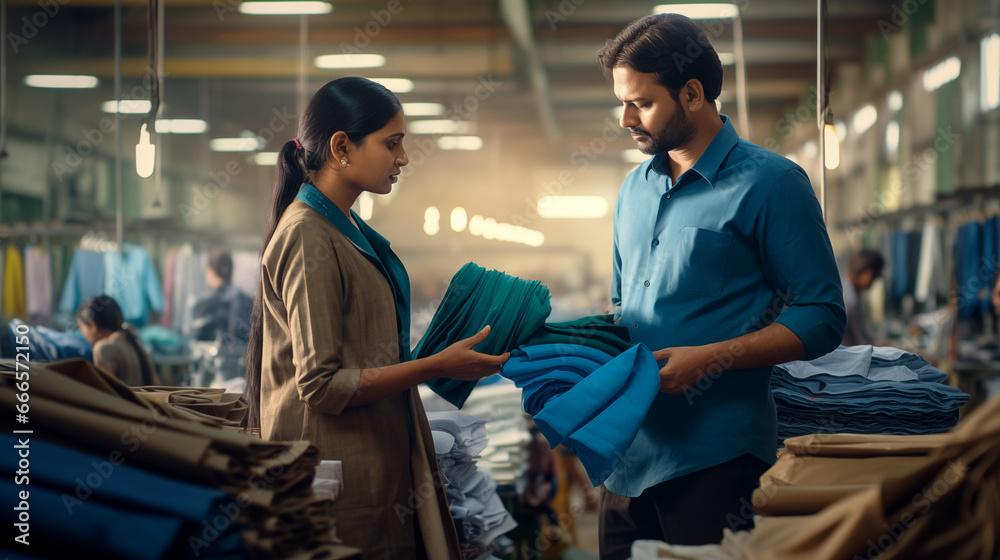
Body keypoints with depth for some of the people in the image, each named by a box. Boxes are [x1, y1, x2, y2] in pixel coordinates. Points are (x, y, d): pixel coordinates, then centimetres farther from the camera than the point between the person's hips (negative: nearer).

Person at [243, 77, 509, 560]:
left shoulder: (346, 230, 14)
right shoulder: (308, 239, -16)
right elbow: (322, 385, -20)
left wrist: (444, 358, 10)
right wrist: (435, 366, -19)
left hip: (375, 461, 9)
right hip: (340, 477, -9)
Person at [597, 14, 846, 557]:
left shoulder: (770, 182, -5)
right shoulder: (634, 188, 16)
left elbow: (821, 318, -9)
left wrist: (710, 359, -18)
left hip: (714, 459, -6)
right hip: (627, 453, 6)